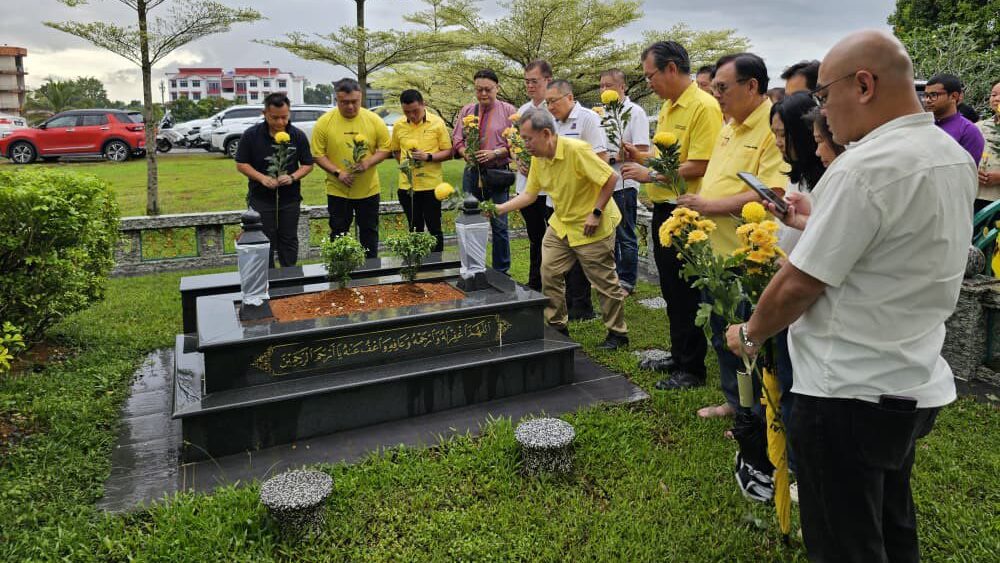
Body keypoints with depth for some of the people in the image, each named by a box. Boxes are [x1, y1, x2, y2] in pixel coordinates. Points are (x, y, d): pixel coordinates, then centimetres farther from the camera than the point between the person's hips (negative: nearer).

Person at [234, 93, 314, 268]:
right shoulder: (250, 135, -7)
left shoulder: (298, 135, -4)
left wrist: (293, 177, -16)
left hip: (290, 198, 1)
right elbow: (241, 164, -1)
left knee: (289, 240, 10)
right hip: (260, 199, -1)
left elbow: (308, 164, 3)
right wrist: (262, 178, -17)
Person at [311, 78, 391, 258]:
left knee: (369, 232, 13)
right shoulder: (324, 122, -9)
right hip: (338, 191, -1)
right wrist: (337, 172, -19)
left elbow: (385, 148, 0)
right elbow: (318, 155, -6)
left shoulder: (374, 120, -6)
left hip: (369, 189, 1)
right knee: (338, 234, 8)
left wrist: (368, 162, -18)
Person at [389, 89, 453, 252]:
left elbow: (448, 152, -3)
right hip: (407, 185, 3)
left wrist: (428, 157, -18)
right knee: (414, 229, 13)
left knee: (434, 228, 5)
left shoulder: (437, 123, -5)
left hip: (431, 185, -3)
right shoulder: (398, 125, 3)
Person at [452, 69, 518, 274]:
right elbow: (457, 139, 12)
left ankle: (501, 272, 9)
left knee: (499, 225, -2)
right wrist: (465, 153, -8)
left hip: (497, 173, -4)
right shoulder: (467, 110, 10)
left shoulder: (508, 111, 0)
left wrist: (494, 153, -17)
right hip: (472, 172, 4)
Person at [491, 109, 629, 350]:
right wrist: (501, 208, -6)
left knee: (605, 282, 2)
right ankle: (557, 326, 22)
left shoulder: (576, 150, -26)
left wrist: (596, 213, -23)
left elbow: (611, 178, -24)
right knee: (549, 273, 6)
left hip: (591, 227, -7)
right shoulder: (537, 159, -2)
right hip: (561, 224, 7)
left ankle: (618, 333, 18)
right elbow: (529, 194, 5)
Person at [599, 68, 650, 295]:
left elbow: (641, 151, -16)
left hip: (623, 184, -7)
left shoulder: (635, 112, -9)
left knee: (625, 236, 2)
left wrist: (613, 159, -20)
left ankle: (627, 281, 12)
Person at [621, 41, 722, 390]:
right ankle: (678, 356, 31)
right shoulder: (668, 107, 13)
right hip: (663, 208, 9)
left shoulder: (704, 107, -16)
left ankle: (693, 369, 13)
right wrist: (641, 157, 5)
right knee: (671, 290, 17)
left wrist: (650, 174, -18)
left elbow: (699, 166, -23)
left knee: (686, 293, 0)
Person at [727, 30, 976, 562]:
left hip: (849, 394, -9)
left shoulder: (864, 168, -23)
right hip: (915, 386, 9)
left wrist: (749, 333, -3)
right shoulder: (955, 157, 6)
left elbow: (797, 286, -20)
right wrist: (820, 222, 17)